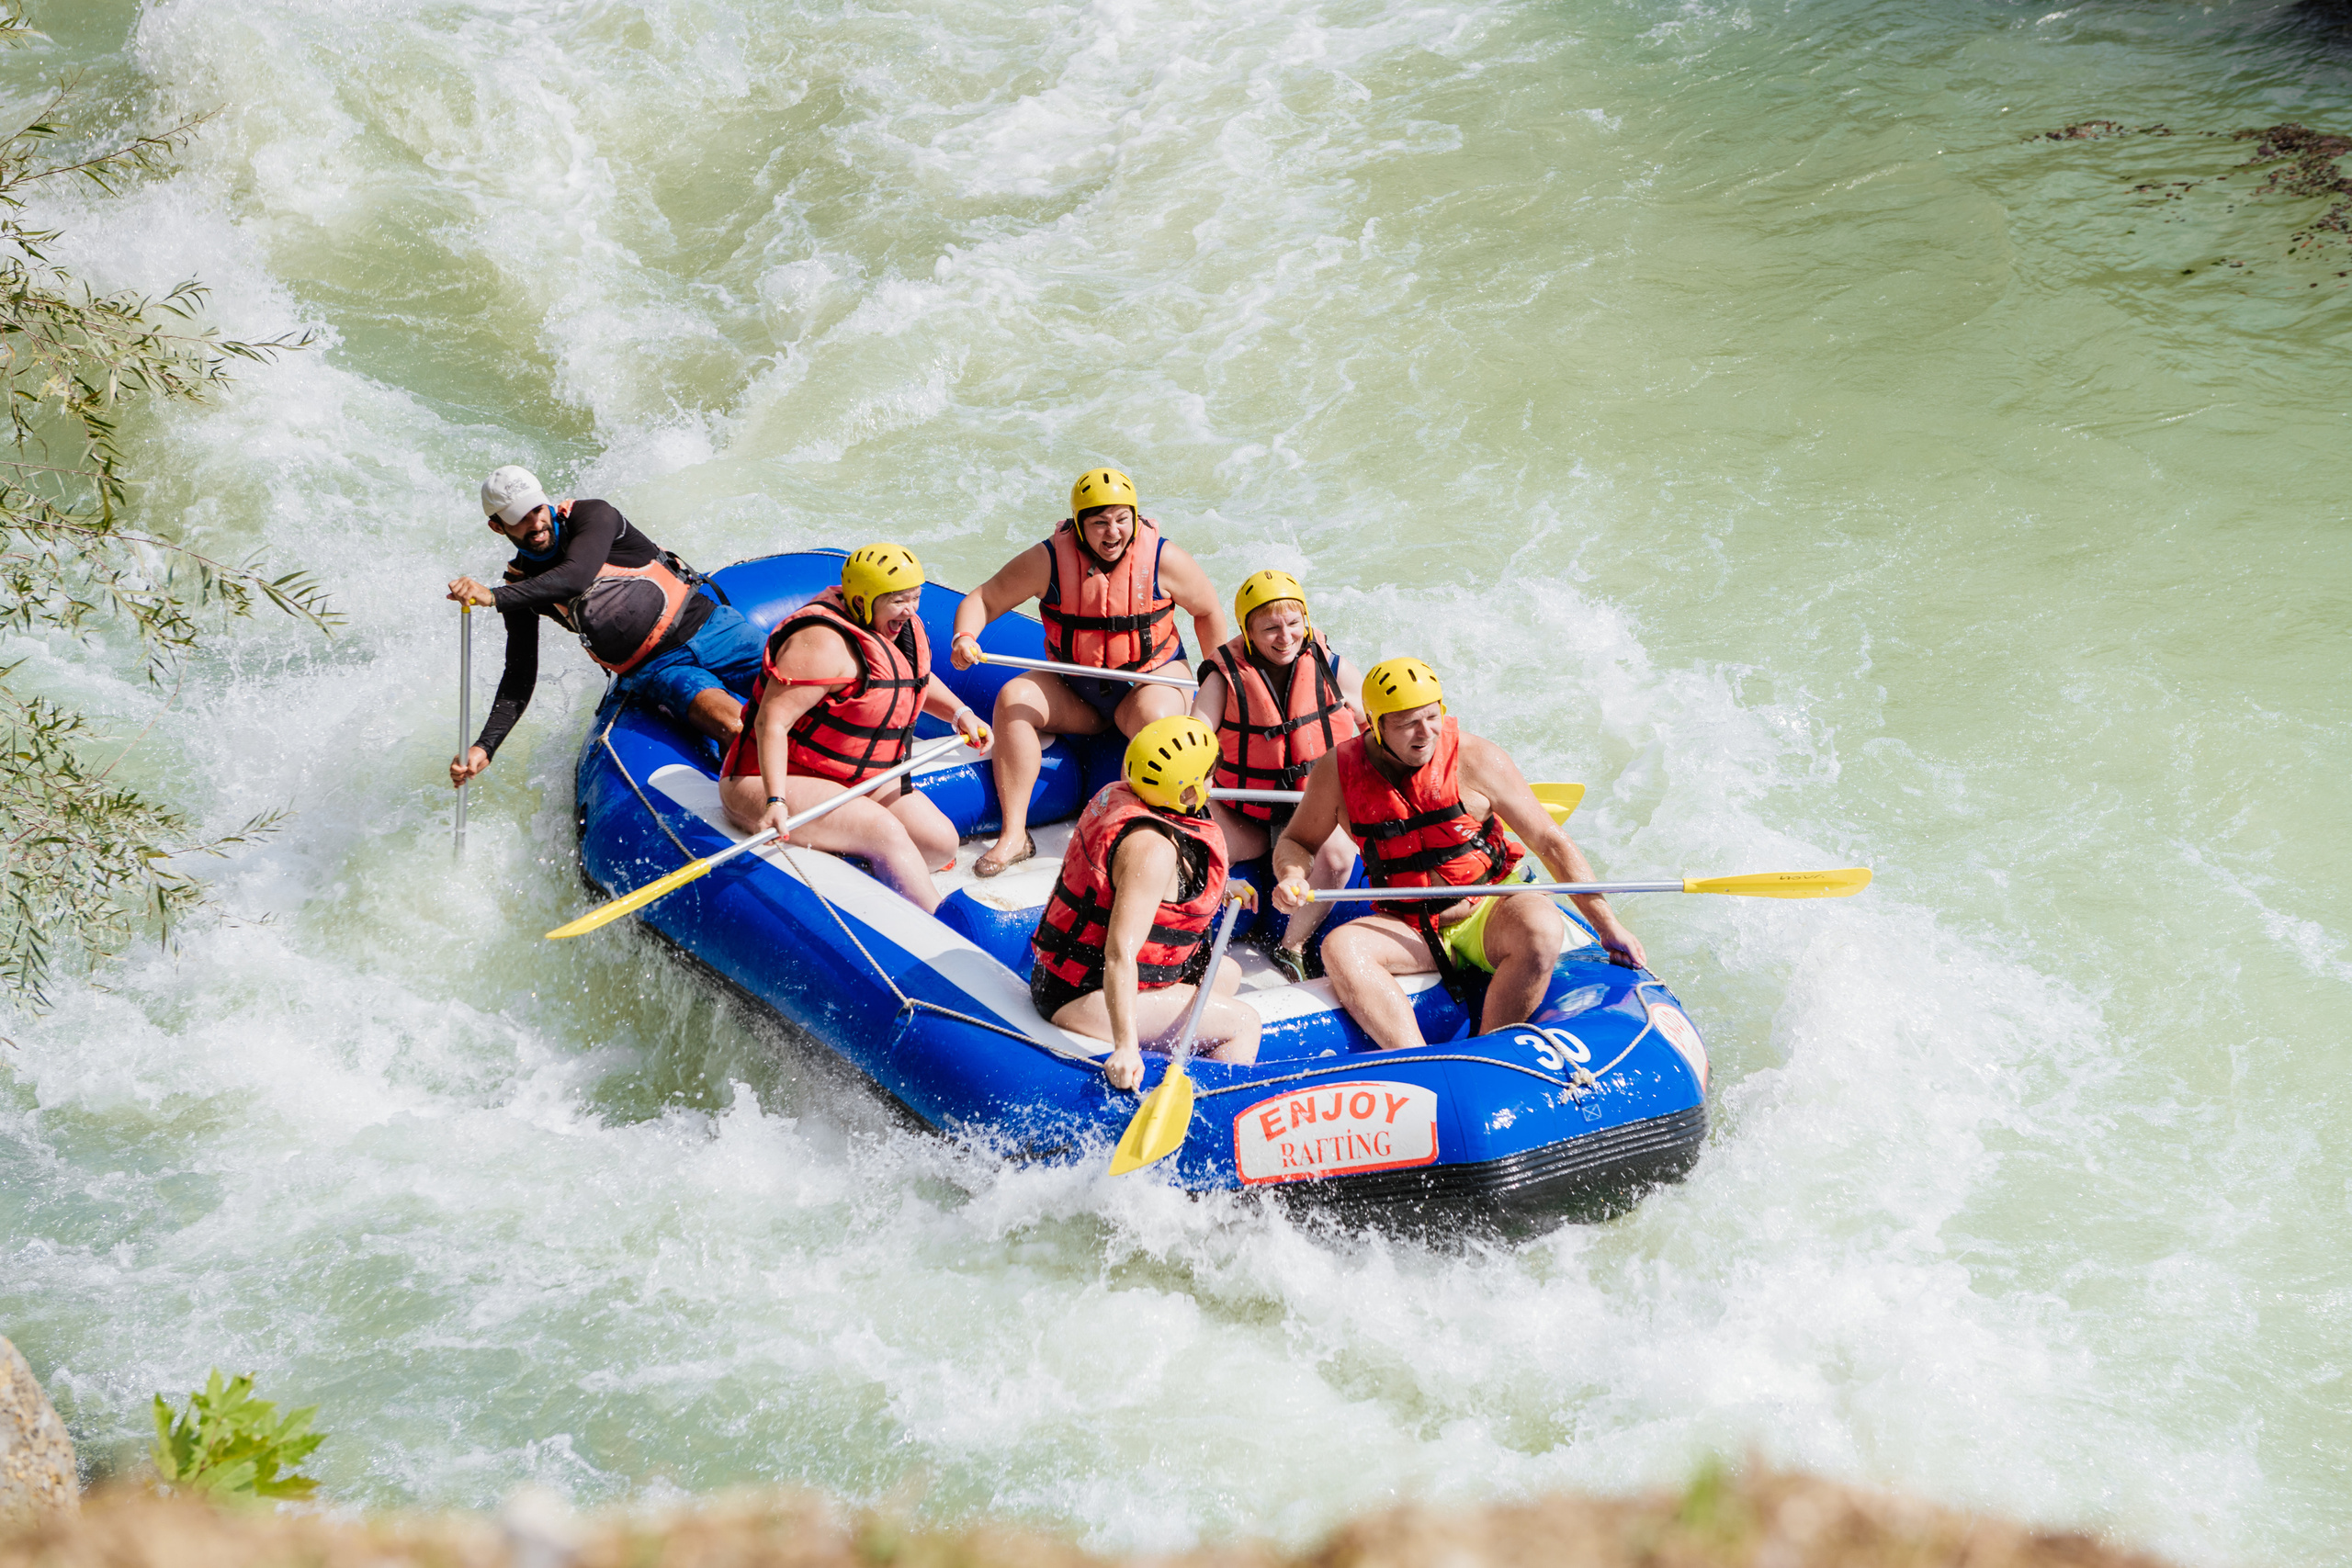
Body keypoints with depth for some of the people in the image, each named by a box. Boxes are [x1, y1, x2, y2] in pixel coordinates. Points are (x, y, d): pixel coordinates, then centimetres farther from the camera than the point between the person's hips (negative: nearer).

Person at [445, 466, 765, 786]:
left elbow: (576, 577, -27)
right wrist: (485, 747, -7)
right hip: (658, 672, 1)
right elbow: (520, 676, 5)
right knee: (735, 729, -30)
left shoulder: (593, 515, -7)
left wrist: (494, 598, -32)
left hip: (710, 625, -1)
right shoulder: (520, 585, 4)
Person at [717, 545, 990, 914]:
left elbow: (915, 680, 27)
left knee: (941, 842, -6)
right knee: (884, 833, -30)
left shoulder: (902, 627, 5)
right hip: (778, 778, -10)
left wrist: (959, 713, 7)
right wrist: (775, 800, -39)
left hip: (859, 780, 10)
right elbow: (772, 720, -29)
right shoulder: (825, 643, -24)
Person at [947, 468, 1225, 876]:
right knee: (1013, 699, -24)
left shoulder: (1164, 560, -11)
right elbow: (984, 599, -7)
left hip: (1152, 677, -2)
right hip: (1074, 695, 2)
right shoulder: (1049, 561, -12)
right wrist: (964, 637, -28)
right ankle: (1014, 835, -24)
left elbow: (1208, 612, 4)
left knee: (1154, 718, -37)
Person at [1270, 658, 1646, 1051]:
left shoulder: (1475, 760, -11)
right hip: (1409, 930, 1)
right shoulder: (1338, 772, -5)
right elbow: (1296, 841, 12)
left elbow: (1550, 843, -6)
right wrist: (1292, 877, -13)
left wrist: (1607, 926, -7)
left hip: (1487, 914, -1)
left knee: (1540, 926, -34)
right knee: (1340, 948, -28)